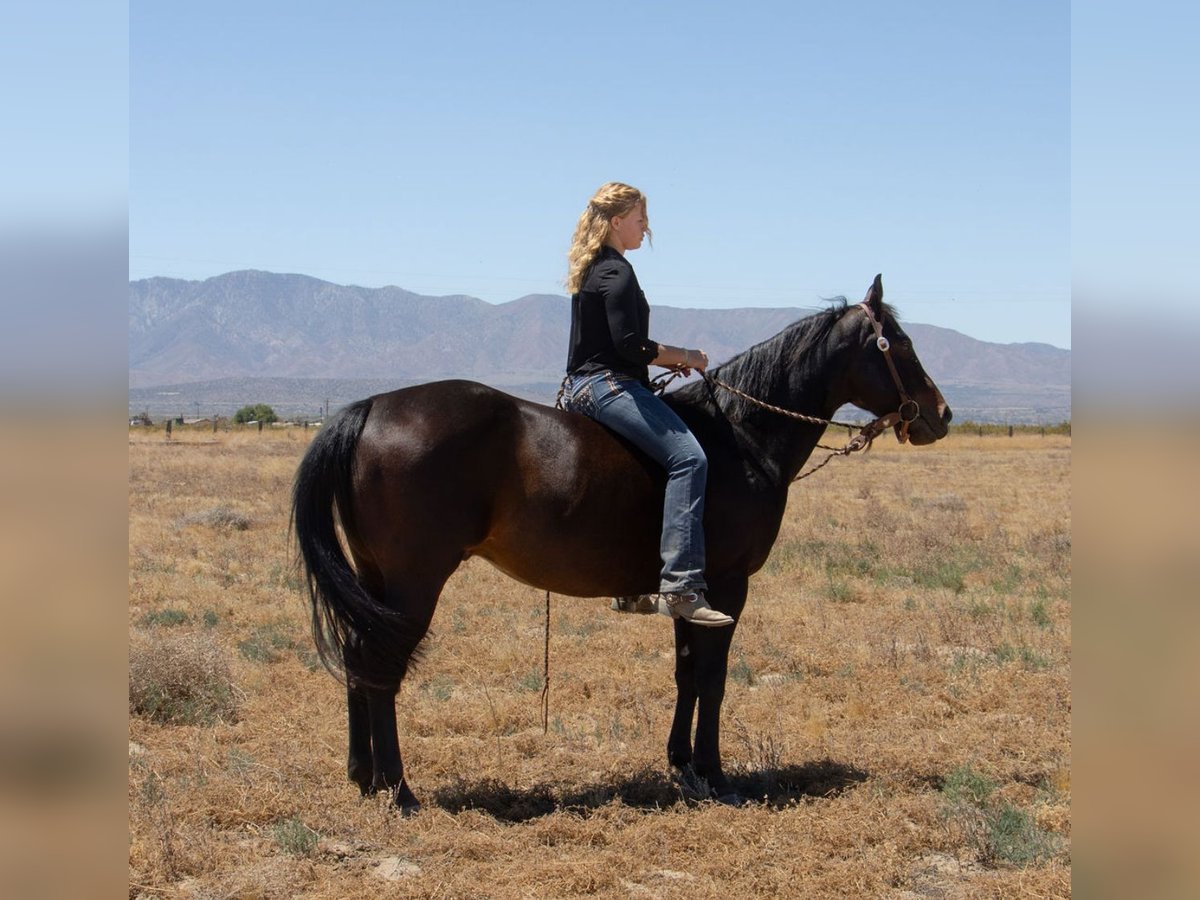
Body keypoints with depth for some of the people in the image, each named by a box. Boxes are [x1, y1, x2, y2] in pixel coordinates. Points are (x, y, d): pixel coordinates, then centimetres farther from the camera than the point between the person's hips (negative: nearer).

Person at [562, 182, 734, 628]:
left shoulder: (593, 269, 20)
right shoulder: (617, 273, -11)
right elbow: (629, 346, -20)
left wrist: (667, 358, 16)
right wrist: (683, 356, -6)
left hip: (584, 387, 11)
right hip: (608, 386, -11)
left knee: (655, 458, 23)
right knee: (688, 457, -23)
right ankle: (680, 586, -32)